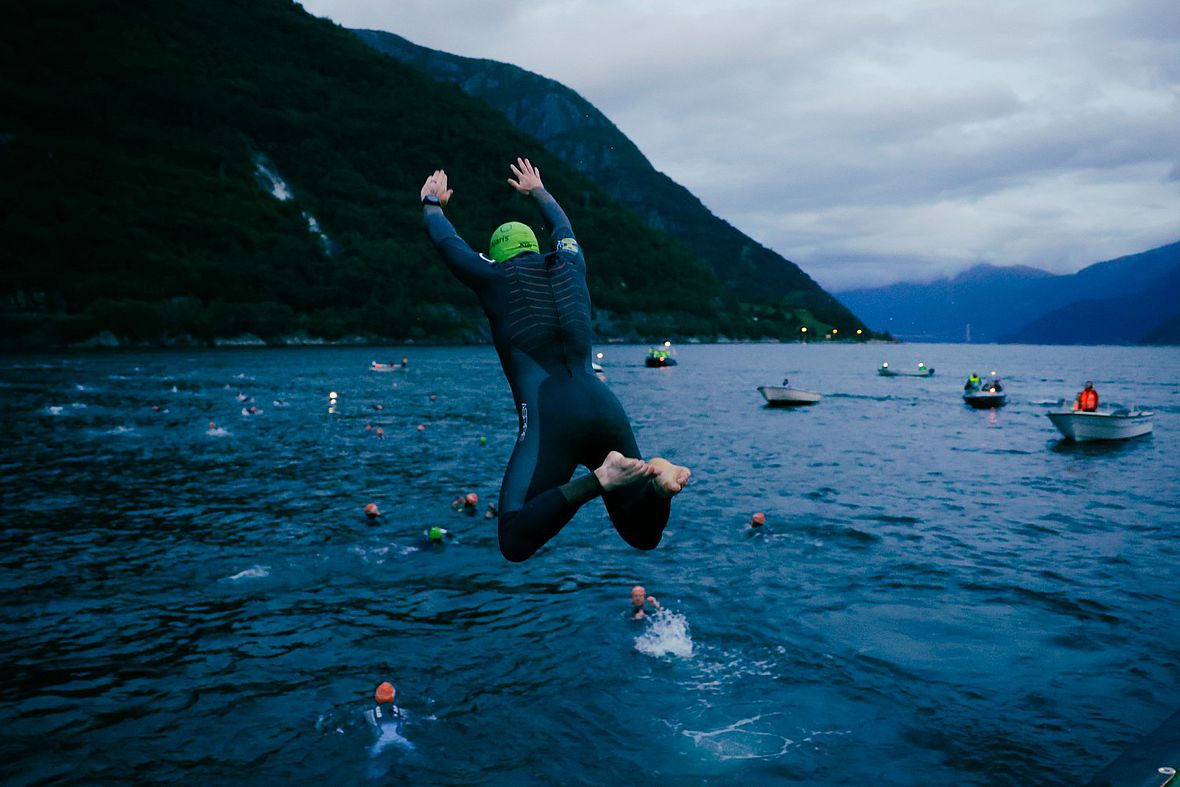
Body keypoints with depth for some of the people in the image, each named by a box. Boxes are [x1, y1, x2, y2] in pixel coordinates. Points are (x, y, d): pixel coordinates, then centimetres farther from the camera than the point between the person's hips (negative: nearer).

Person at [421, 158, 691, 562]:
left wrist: (432, 203, 48)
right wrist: (537, 191, 63)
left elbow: (446, 240, 27)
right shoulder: (571, 266, 21)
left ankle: (600, 479, -28)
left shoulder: (495, 277, 10)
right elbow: (562, 227, 44)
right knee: (644, 535, 15)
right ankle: (655, 477, -17)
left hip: (550, 419, -5)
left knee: (516, 543, -9)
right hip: (607, 410, 5)